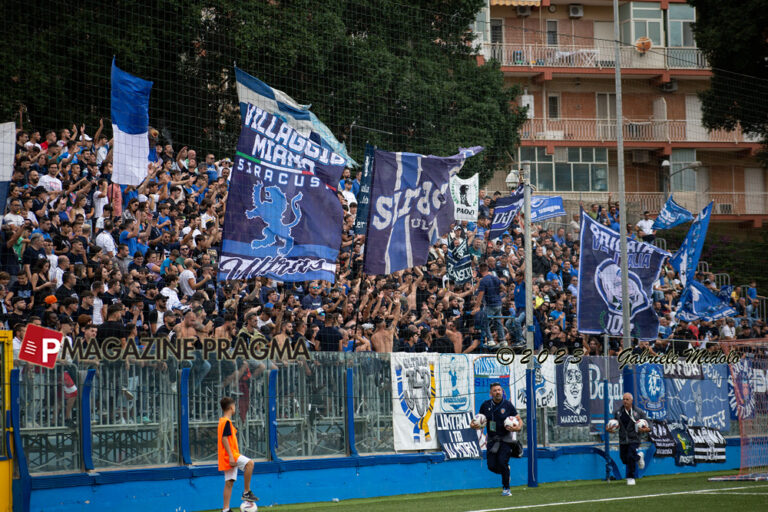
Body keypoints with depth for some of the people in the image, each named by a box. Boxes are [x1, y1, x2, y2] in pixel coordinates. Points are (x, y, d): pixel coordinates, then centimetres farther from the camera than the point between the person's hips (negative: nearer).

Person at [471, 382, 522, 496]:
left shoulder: (508, 405, -6)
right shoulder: (486, 405, 2)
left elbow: (519, 420, -2)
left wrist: (518, 428, -24)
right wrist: (473, 425, -8)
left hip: (506, 438, -3)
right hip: (492, 439, 3)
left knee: (502, 462, -17)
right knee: (492, 466, -4)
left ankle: (506, 489, 0)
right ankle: (506, 471, 31)